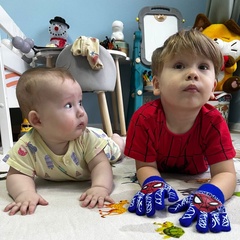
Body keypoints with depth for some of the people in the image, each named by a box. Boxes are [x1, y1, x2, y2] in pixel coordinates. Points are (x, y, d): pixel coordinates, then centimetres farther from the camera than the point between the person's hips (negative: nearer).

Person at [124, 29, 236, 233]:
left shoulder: (214, 122, -36)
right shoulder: (144, 118, -38)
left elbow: (226, 173, -36)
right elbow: (146, 166, -31)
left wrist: (209, 195, -59)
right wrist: (153, 183, -56)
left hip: (194, 176, 2)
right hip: (161, 170, -1)